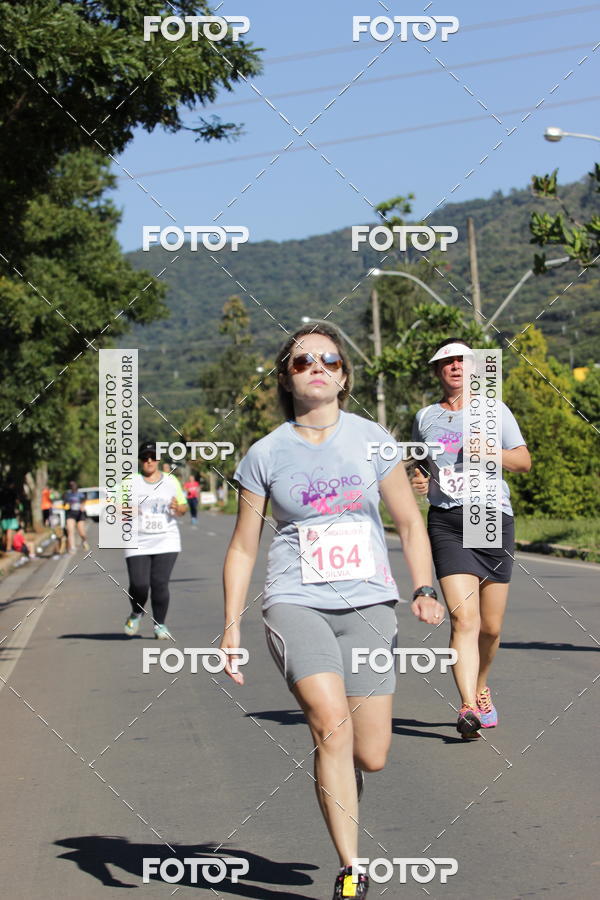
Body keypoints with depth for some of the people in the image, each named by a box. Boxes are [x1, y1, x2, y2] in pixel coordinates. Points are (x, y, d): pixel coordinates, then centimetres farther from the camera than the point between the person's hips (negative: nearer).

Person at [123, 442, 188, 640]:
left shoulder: (171, 481, 11)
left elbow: (183, 509, 14)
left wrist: (177, 508, -9)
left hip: (166, 542, 1)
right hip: (138, 543, -1)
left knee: (160, 583, -8)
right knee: (139, 585, -9)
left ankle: (159, 625, 7)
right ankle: (136, 613, 23)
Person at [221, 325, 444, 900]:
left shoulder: (371, 440, 5)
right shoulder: (266, 455, 3)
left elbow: (409, 522, 11)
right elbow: (243, 547, 10)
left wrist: (424, 589, -4)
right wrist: (231, 626, 2)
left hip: (368, 603, 2)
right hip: (296, 602, -1)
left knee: (371, 756, -4)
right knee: (331, 722, -24)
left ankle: (336, 784, 35)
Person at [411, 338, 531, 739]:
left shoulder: (495, 410, 9)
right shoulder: (425, 417, 15)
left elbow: (525, 462, 7)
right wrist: (419, 481, 6)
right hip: (447, 522, 0)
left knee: (491, 627, 5)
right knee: (463, 618, -18)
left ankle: (481, 687, 32)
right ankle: (469, 707, -24)